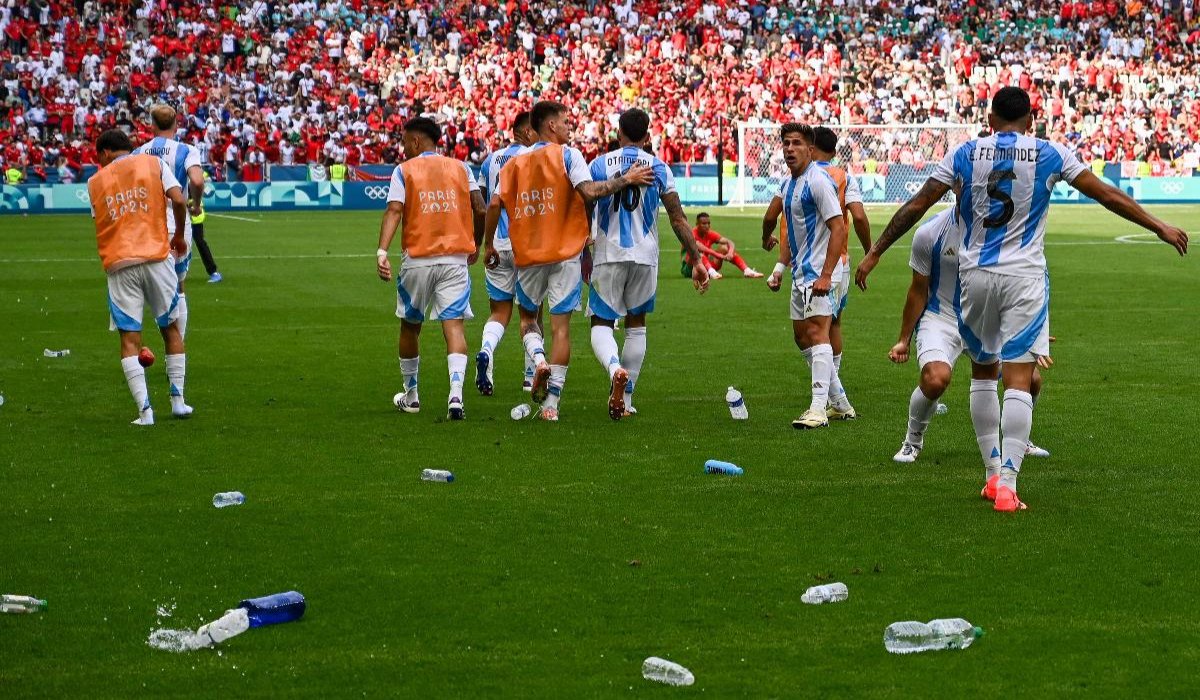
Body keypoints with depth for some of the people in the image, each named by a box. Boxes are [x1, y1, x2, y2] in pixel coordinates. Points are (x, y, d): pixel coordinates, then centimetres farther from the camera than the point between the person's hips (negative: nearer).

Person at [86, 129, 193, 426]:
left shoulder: (95, 181, 12)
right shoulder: (153, 163, 7)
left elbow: (99, 220, 13)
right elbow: (178, 200, -4)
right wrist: (178, 235, 10)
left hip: (118, 265, 0)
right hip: (156, 255, 0)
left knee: (129, 338, 0)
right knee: (171, 328, 15)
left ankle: (144, 409, -11)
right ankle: (178, 400, 16)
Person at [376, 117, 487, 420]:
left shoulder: (404, 171, 2)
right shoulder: (460, 168, 9)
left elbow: (394, 211, -11)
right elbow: (480, 209, 3)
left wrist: (382, 252, -19)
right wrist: (475, 246, 18)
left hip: (418, 259, -1)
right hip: (456, 259, 1)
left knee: (410, 326, 17)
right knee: (454, 325, -6)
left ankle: (410, 395, 29)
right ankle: (456, 394, -26)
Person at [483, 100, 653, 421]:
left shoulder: (515, 162, 8)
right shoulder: (567, 155, -4)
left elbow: (495, 205, 0)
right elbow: (589, 191, -19)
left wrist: (489, 247, 9)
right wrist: (626, 179, -9)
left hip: (527, 254, 3)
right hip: (566, 252, -3)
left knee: (527, 317, 22)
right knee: (561, 325, 1)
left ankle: (539, 361, -9)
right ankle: (551, 404, -3)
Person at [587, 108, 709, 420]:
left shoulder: (599, 164, 0)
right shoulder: (659, 168, 2)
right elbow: (678, 219, -1)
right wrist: (696, 260, 3)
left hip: (608, 255, -1)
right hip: (645, 256, 2)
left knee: (601, 323, 5)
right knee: (636, 324, 17)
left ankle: (615, 368, -28)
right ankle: (626, 399, 17)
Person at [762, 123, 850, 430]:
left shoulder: (818, 181, -15)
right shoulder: (789, 183, 14)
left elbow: (838, 229, -20)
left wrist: (825, 276, -26)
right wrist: (780, 267, 20)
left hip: (819, 272, -10)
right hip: (800, 272, 10)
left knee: (817, 333, -16)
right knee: (802, 337, 13)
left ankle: (819, 408, -21)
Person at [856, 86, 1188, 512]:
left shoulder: (965, 154, 3)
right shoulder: (1050, 155, 1)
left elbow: (916, 206, 2)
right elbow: (1108, 196, 5)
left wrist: (874, 254, 9)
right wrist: (1160, 227, 15)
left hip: (976, 274, 2)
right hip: (1024, 277, -2)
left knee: (983, 371, 18)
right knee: (1019, 379, -4)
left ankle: (994, 473, 20)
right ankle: (1007, 485, -13)